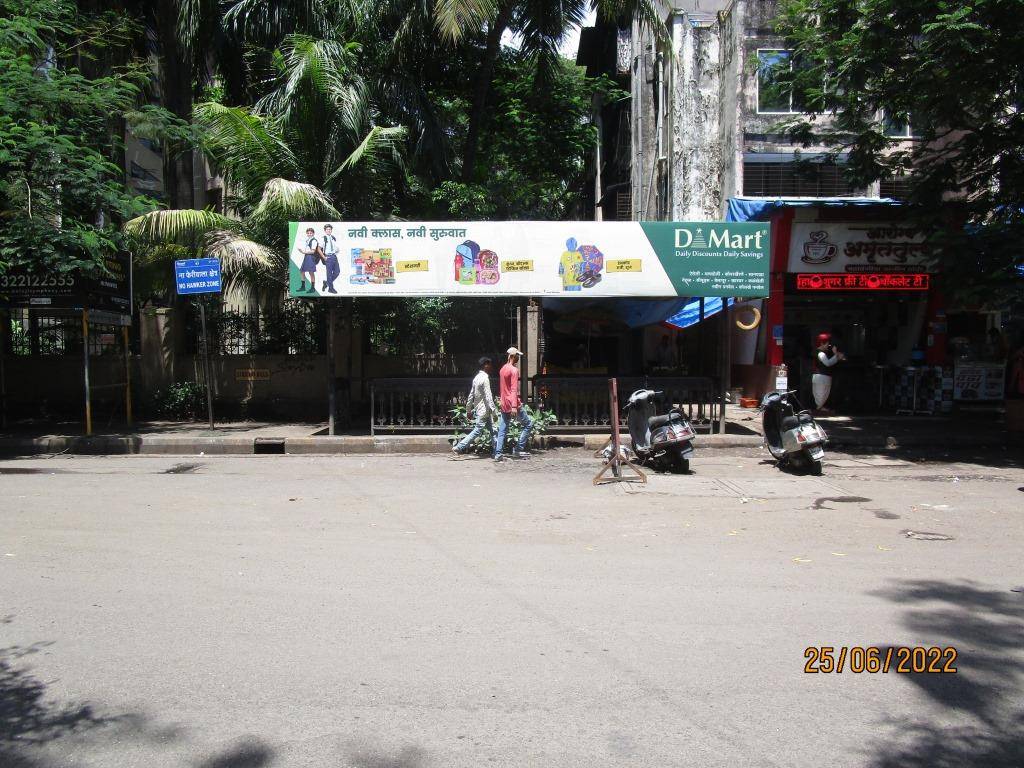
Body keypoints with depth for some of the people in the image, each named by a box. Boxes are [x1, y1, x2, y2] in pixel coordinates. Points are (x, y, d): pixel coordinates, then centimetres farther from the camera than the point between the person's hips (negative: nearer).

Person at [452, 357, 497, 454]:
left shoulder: (476, 378, 11)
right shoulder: (485, 378, -16)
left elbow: (471, 395, 14)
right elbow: (488, 397, -20)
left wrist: (468, 410, 21)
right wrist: (494, 412, -19)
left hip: (477, 409, 10)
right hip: (484, 411, -10)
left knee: (492, 430, 13)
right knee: (476, 431, -7)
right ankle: (458, 447, -7)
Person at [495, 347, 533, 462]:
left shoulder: (503, 369, 14)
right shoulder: (514, 370, -12)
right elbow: (514, 389, -20)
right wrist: (514, 406, -25)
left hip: (504, 404, 8)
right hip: (513, 404, -8)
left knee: (502, 430, 6)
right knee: (528, 424, 4)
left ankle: (498, 454, 1)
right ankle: (518, 450, 1)